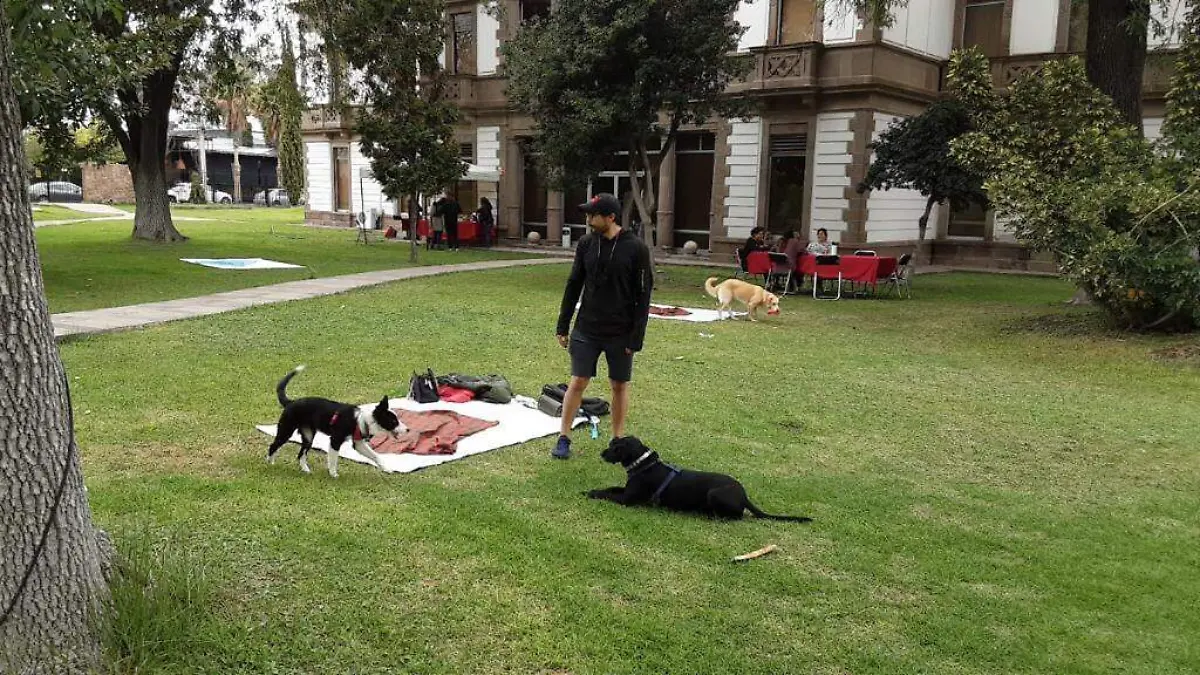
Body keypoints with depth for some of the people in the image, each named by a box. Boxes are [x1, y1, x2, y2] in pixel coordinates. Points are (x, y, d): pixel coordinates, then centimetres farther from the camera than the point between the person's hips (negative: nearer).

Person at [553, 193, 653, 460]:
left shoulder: (636, 248, -11)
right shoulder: (586, 243, -1)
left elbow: (643, 296, -9)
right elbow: (573, 285, 7)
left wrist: (636, 337, -11)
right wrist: (563, 326, 6)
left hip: (620, 333, -2)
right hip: (586, 329, 2)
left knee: (620, 386, 9)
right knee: (577, 382, 2)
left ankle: (618, 440, 23)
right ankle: (564, 438, 13)